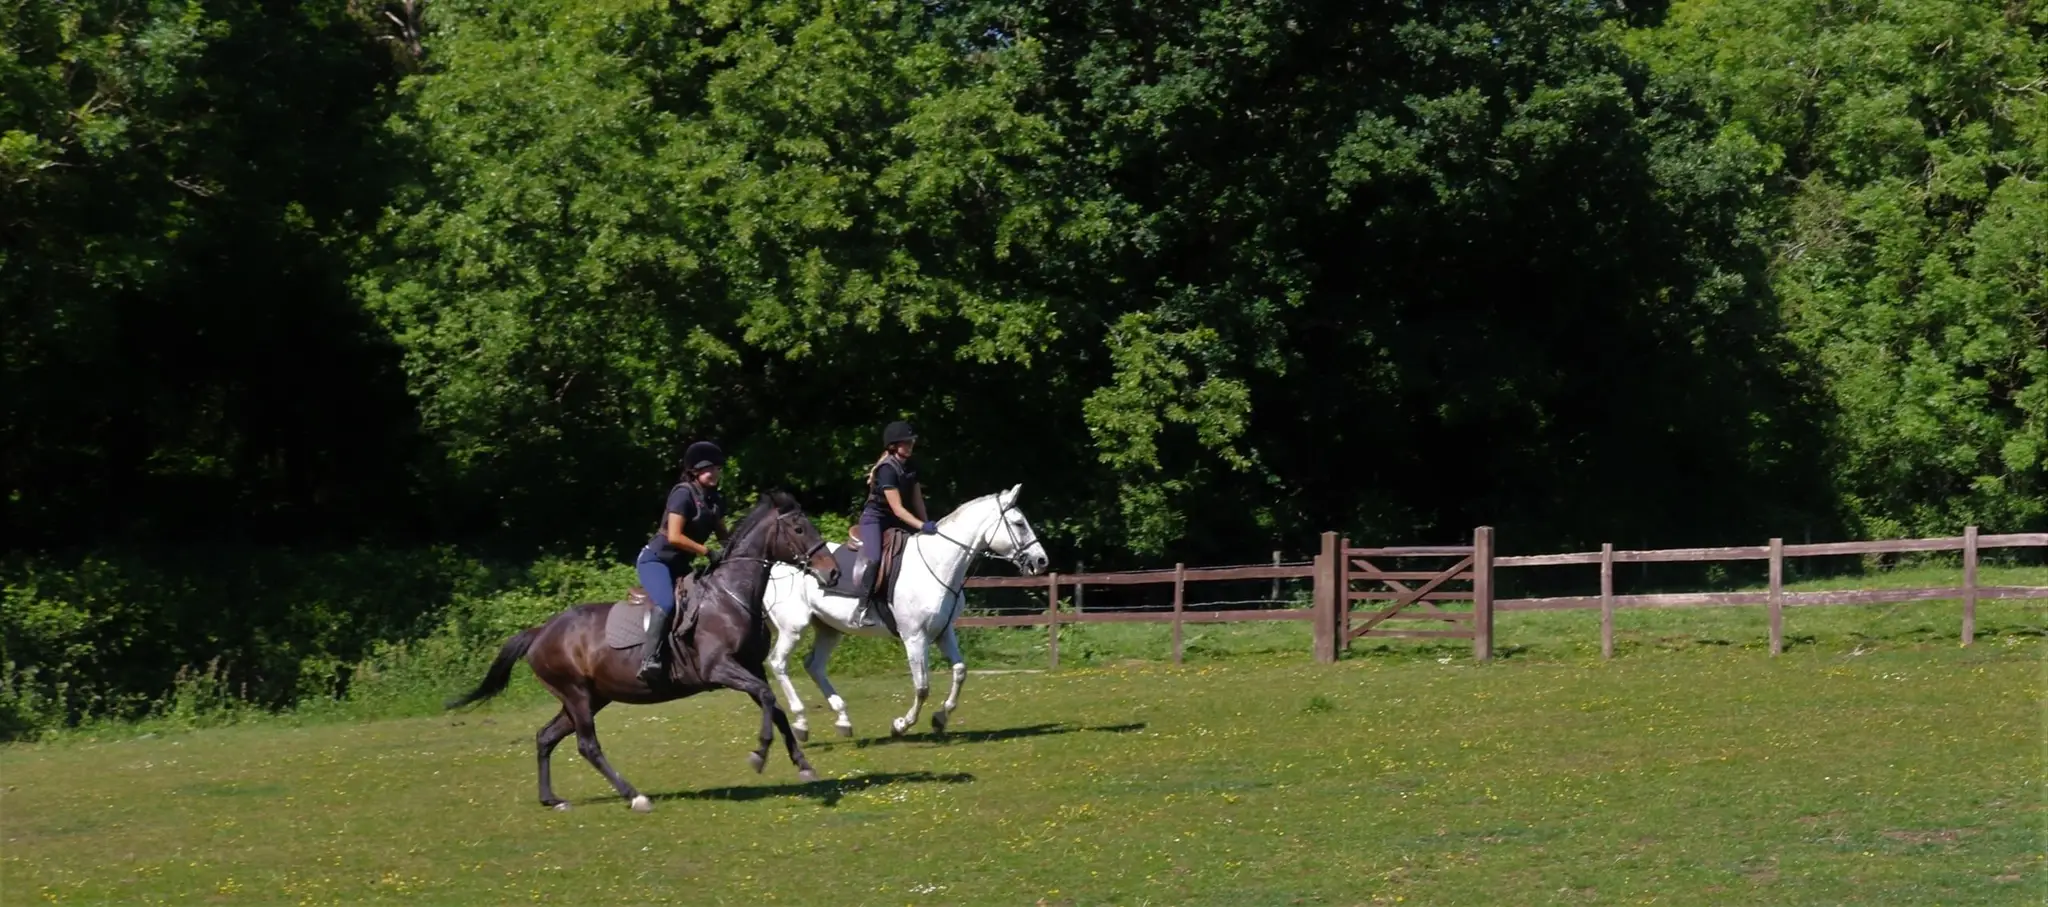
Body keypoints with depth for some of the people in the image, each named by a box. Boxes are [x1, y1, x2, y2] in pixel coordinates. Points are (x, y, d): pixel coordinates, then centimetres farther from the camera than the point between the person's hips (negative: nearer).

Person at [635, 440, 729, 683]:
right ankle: (649, 660, -40)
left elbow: (722, 534, 19)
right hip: (655, 559, -10)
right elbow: (674, 536, -23)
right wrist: (708, 552, -22)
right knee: (667, 604, -33)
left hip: (680, 565, 10)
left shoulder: (715, 499, 7)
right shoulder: (684, 494, -16)